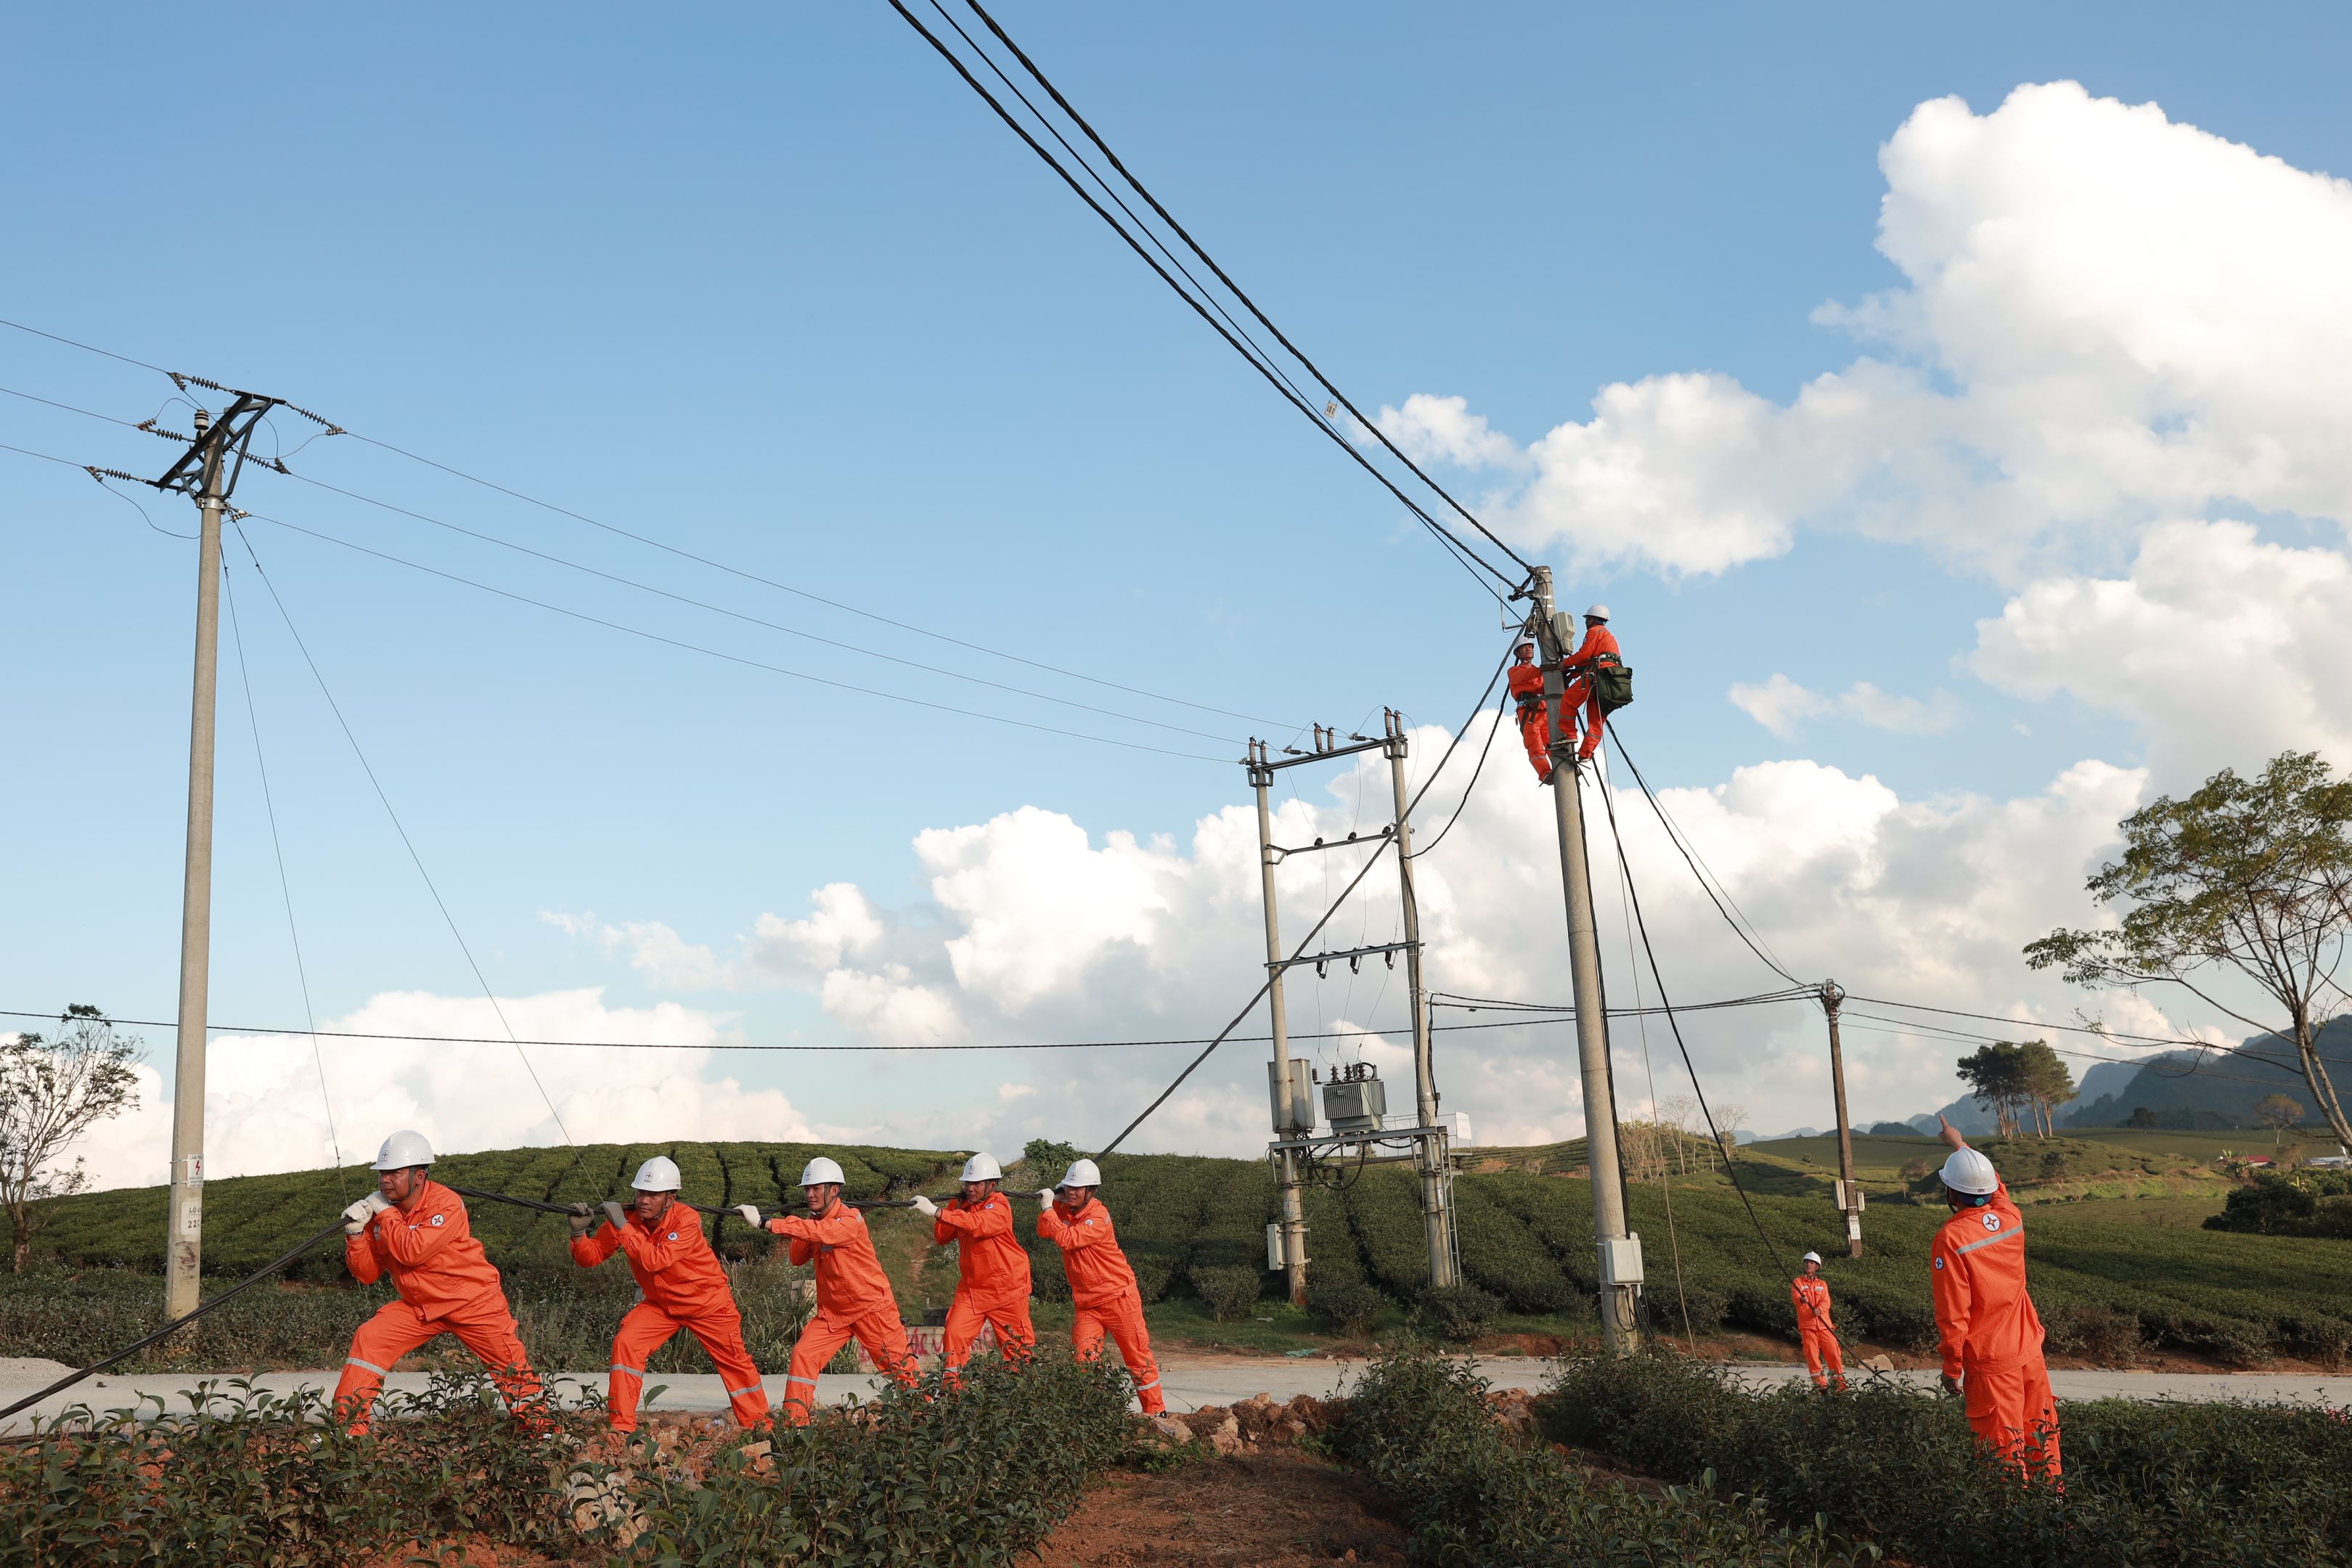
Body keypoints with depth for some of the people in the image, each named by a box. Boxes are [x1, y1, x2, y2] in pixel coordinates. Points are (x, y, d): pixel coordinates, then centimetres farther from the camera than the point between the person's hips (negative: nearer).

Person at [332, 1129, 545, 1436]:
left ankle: (540, 1426, 11)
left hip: (474, 1303, -5)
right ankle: (348, 1425, 0)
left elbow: (412, 1252, -33)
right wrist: (356, 1232, -18)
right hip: (418, 1306, 5)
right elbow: (367, 1273, -2)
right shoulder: (380, 1209, -3)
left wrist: (384, 1213, -23)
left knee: (511, 1364, -7)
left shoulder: (447, 1204, -22)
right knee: (368, 1339, -10)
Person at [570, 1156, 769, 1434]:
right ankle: (621, 1426, -10)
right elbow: (590, 1257, -14)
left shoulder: (687, 1220, -28)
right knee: (626, 1343, -17)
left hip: (708, 1303, -3)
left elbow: (655, 1261, -38)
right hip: (660, 1303, 4)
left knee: (734, 1361, 4)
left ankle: (758, 1426, 22)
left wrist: (622, 1228, -40)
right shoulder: (626, 1218, -15)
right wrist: (579, 1233, -33)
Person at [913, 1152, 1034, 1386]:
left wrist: (937, 1212, -43)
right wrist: (952, 1210, -12)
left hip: (1006, 1289, -5)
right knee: (954, 1336, -9)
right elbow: (942, 1238, 3)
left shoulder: (999, 1207, -18)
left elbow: (977, 1224, -37)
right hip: (971, 1288, 5)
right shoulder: (960, 1204, 4)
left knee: (1019, 1348, 4)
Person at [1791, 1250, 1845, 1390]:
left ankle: (1839, 1380, 7)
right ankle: (1819, 1381, -1)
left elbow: (1826, 1301, 2)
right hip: (1806, 1324, -2)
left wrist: (1819, 1309, -20)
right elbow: (1795, 1297, -9)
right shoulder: (1797, 1282, 10)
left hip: (1823, 1323, 2)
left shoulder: (1822, 1284, 18)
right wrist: (1801, 1300, -33)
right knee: (1811, 1353, -9)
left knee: (1833, 1351, -4)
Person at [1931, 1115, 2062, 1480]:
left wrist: (1952, 1368, -8)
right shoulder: (2011, 1218, -1)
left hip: (1989, 1363, -6)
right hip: (2029, 1350, 6)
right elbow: (1996, 1186, 24)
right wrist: (1960, 1145, 37)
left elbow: (1953, 1315, -19)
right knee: (2041, 1434, 16)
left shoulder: (1951, 1239, -19)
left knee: (2004, 1446, 1)